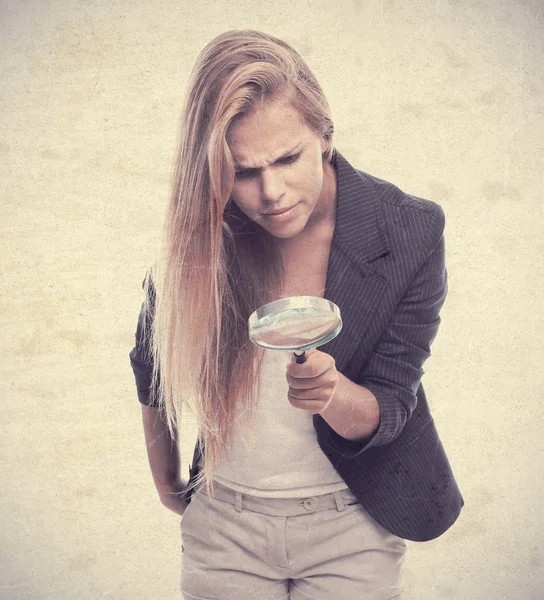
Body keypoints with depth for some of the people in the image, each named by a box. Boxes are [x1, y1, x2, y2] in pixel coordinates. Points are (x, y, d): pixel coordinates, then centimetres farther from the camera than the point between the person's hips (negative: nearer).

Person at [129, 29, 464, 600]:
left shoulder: (411, 232, -17)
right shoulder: (201, 237, -14)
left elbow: (386, 413, -13)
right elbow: (153, 369, 3)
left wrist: (330, 393, -34)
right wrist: (165, 480, 13)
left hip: (351, 527, -1)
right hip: (224, 524, 2)